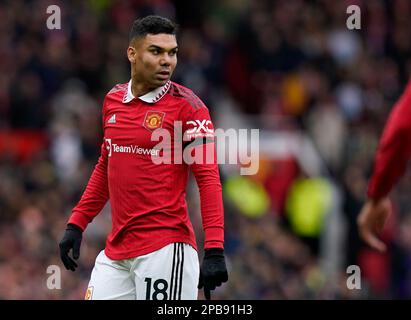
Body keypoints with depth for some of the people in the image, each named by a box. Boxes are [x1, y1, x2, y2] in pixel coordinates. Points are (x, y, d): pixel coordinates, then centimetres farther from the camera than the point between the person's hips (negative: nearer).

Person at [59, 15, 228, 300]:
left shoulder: (187, 105, -7)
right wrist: (77, 223, 19)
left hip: (165, 249, -6)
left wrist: (214, 250, -20)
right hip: (115, 251, 6)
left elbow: (208, 178, -11)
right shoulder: (113, 100, 11)